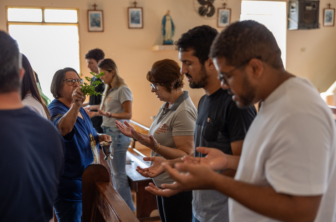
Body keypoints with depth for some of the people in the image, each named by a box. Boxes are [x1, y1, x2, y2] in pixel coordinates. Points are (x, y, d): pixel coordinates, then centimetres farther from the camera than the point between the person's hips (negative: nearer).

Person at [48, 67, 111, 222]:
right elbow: (63, 128, -43)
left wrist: (99, 137, 2)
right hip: (69, 182, -9)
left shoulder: (79, 108, 8)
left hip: (88, 178, 9)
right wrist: (75, 105, -59)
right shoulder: (55, 109, -20)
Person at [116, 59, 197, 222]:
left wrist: (155, 146, -35)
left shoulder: (183, 112, -22)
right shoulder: (166, 107, 7)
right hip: (162, 182, 9)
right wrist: (136, 136, 2)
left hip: (177, 188, -9)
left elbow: (186, 155, -24)